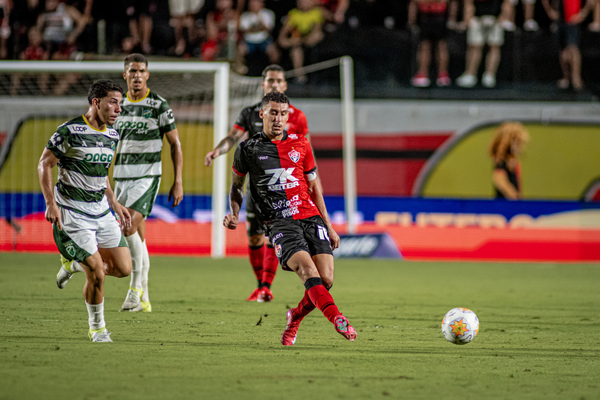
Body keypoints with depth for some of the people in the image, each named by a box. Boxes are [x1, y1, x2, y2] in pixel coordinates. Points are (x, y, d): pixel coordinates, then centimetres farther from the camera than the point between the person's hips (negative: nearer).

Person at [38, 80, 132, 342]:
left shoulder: (112, 135, 8)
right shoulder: (69, 131, -14)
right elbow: (44, 165, -8)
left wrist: (115, 204, 18)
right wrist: (51, 203, -15)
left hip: (101, 212, 7)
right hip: (72, 215, -7)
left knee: (123, 268, 1)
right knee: (97, 274, -12)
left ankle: (74, 263, 26)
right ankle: (97, 328, 9)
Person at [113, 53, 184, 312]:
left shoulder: (159, 106, -4)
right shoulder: (118, 105, 9)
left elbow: (175, 144, 1)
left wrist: (178, 182, -4)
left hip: (147, 176, -5)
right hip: (121, 176, 5)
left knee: (129, 227, -23)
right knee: (138, 236, 7)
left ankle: (136, 286, -14)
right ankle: (143, 300, 12)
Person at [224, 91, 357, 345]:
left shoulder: (300, 145, 13)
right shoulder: (248, 149, 7)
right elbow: (237, 185, 22)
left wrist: (328, 226, 17)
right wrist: (234, 215, 4)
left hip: (311, 217, 3)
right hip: (280, 223, -3)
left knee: (326, 279, -11)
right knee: (308, 271, -26)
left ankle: (295, 318, 15)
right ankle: (338, 321, -35)